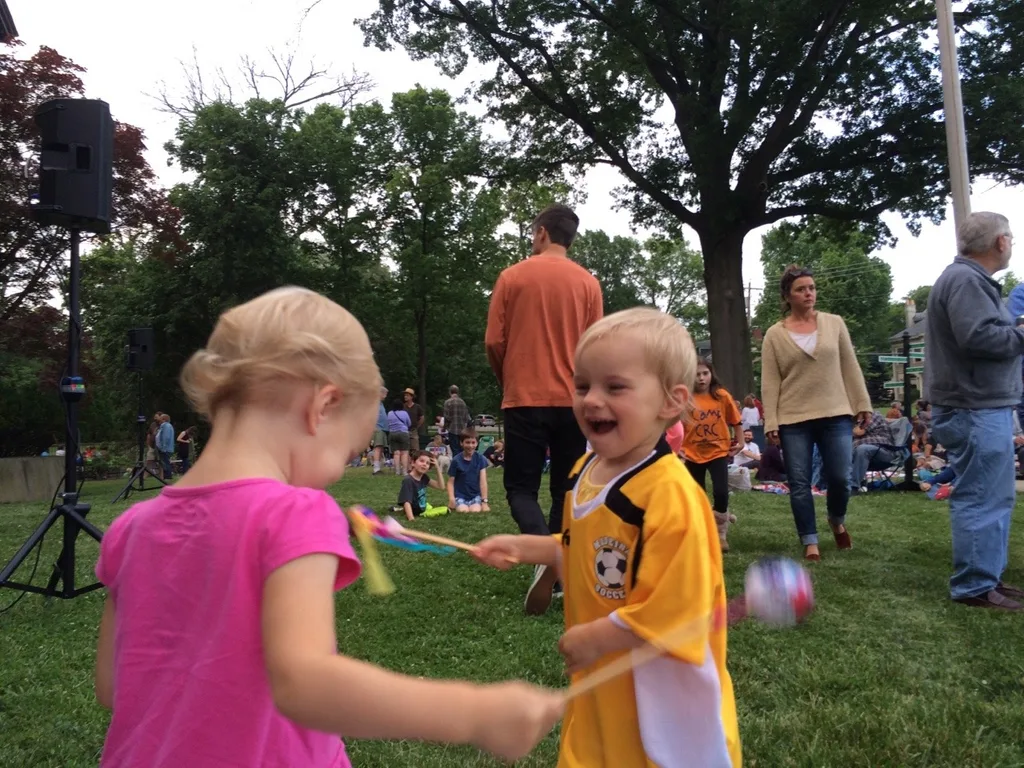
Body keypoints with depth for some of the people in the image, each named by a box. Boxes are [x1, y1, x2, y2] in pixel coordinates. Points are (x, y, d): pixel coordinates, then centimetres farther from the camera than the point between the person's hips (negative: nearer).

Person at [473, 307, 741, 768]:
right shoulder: (586, 471, -1)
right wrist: (525, 548, 4)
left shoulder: (670, 495, -28)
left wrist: (594, 639, -19)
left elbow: (673, 611, -28)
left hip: (657, 693, -8)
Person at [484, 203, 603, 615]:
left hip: (525, 399, -2)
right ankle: (558, 576, 14)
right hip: (573, 400, 2)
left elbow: (493, 342, -2)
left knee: (521, 488, 6)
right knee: (565, 492, 12)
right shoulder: (588, 282, 3)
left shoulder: (512, 276, -2)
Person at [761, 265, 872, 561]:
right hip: (793, 420, -1)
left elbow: (850, 367, 10)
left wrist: (862, 403, 5)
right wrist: (771, 422, -6)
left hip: (836, 415, 1)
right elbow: (770, 383, -1)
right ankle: (810, 543, 13)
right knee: (799, 484, 1)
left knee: (839, 477, 0)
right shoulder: (775, 334, 2)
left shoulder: (834, 323, 7)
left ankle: (837, 522, 31)